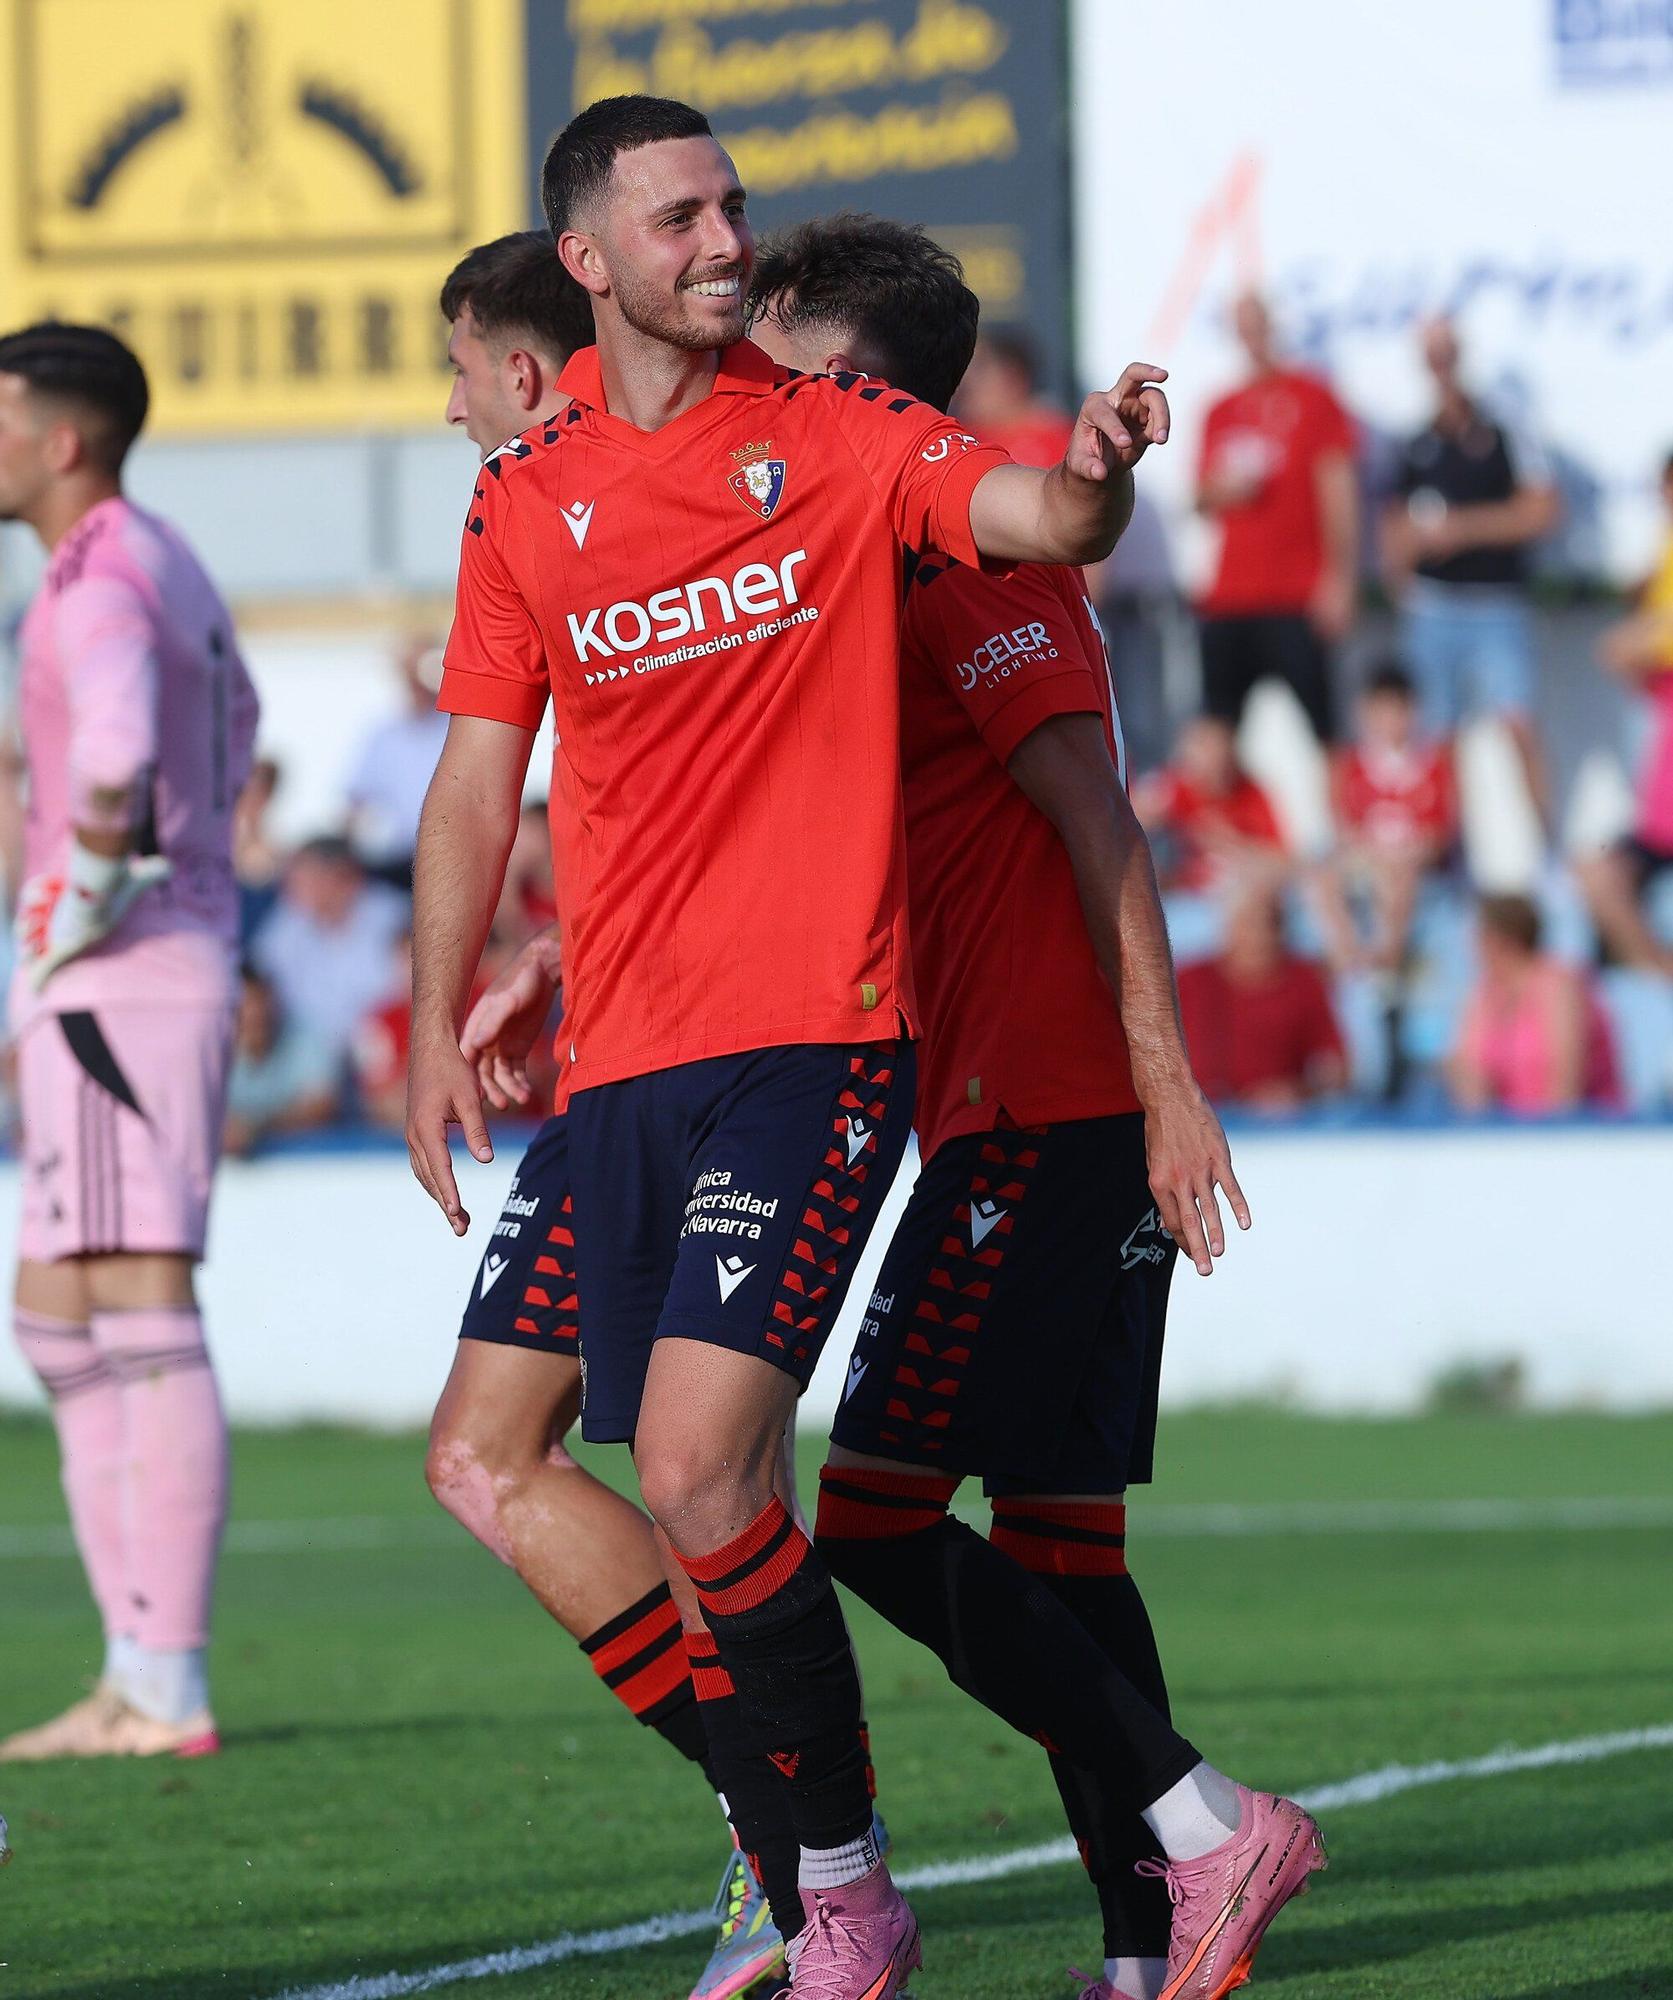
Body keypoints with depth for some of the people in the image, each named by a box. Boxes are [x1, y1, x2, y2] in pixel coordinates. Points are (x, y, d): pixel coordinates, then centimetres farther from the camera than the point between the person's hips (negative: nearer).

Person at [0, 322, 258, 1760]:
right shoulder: (164, 565, 19)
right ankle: (137, 1679, 11)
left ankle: (170, 1686, -12)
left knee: (141, 1321, -11)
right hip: (163, 978, 11)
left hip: (119, 988, -11)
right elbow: (230, 716, 39)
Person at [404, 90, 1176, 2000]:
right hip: (618, 1059, 4)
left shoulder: (837, 435, 2)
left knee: (698, 1467, -19)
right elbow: (479, 780, 15)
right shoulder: (523, 502, 10)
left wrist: (1098, 468, -35)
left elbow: (1046, 520, -12)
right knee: (702, 1512, 6)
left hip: (814, 1038, -4)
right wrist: (438, 1027, 7)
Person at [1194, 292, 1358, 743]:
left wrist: (1338, 579, -10)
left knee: (1307, 725, -12)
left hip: (1297, 601, -5)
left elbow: (1338, 493, -2)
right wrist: (1219, 491, 0)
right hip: (1227, 601, 5)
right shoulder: (1222, 411, 17)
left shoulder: (1312, 398, 2)